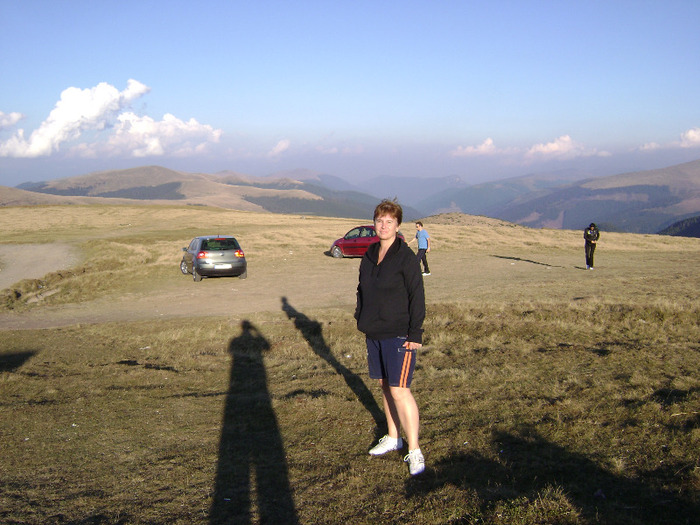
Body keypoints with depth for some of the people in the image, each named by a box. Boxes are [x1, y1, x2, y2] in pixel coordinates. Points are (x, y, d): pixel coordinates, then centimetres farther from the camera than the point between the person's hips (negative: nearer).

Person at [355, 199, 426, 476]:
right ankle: (393, 437, 30)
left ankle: (414, 451, 1)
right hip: (374, 333, 7)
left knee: (399, 390, -8)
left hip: (399, 334, -7)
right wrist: (361, 319, 12)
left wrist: (415, 333, -15)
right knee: (385, 386, 15)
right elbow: (362, 291, 19)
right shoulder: (369, 255, 9)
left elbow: (417, 297, -13)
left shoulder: (406, 257, -11)